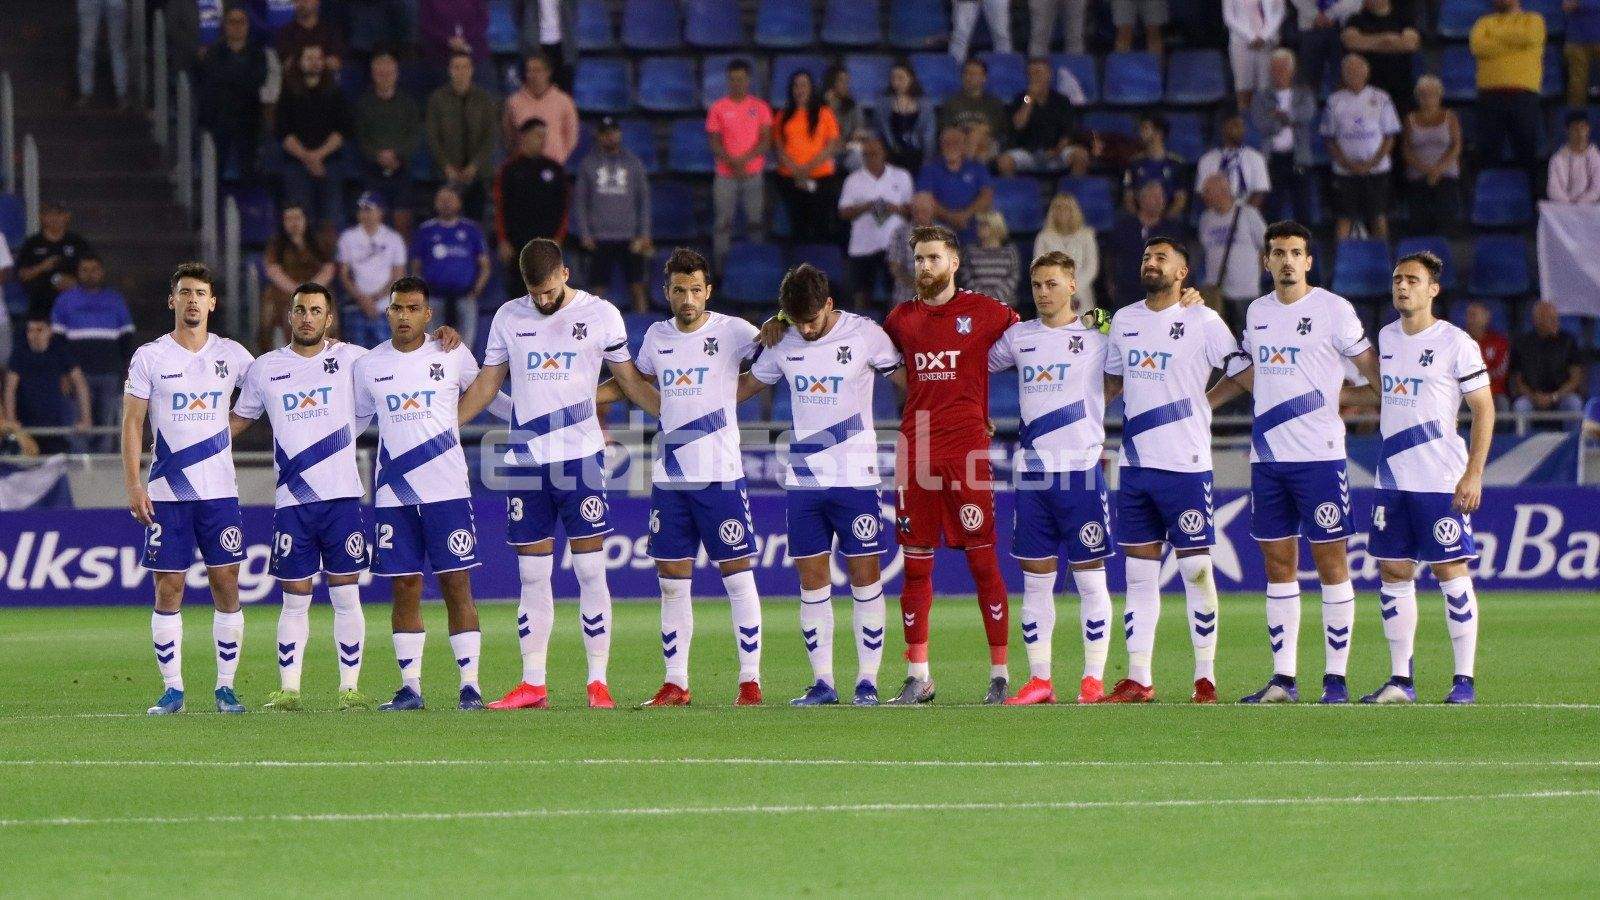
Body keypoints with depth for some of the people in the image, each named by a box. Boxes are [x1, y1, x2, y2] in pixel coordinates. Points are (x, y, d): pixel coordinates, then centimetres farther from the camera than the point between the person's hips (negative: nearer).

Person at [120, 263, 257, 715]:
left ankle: (226, 686, 6)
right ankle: (172, 689, 4)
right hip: (166, 492, -1)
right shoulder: (149, 357, 2)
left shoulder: (231, 355, 7)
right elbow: (132, 423, 0)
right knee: (168, 589, -1)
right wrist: (133, 485, -7)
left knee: (226, 586, -1)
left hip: (220, 491, 1)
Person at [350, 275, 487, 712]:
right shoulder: (368, 365, 7)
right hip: (393, 495, 2)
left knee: (457, 584, -4)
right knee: (404, 589, 2)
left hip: (447, 491, -2)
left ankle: (470, 684, -3)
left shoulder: (453, 356, 2)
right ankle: (410, 687, 6)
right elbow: (352, 418, 20)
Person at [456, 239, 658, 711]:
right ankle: (533, 684, 7)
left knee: (590, 572, -5)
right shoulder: (509, 317, 8)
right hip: (525, 461, 3)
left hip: (581, 458, -3)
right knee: (532, 577, 4)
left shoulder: (601, 315, 0)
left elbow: (630, 380, 9)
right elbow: (487, 384, 15)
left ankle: (598, 681, -2)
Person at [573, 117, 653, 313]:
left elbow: (644, 199, 8)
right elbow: (579, 201, 6)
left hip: (630, 237, 0)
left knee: (637, 287, -2)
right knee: (598, 289, -1)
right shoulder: (588, 164, 6)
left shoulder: (633, 163, 7)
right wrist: (584, 234, -3)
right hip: (600, 239, 0)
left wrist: (644, 234, 0)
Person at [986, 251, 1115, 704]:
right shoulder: (1018, 336, 11)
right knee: (1035, 578, 5)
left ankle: (1094, 679, 2)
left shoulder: (1098, 335, 0)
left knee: (1089, 577, -1)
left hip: (1081, 467, -4)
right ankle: (1039, 680, 9)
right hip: (1030, 471, 4)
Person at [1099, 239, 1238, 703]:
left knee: (1196, 569, -3)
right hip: (1135, 464, 6)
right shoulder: (1123, 320, 13)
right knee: (1139, 572, 6)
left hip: (1186, 465, -6)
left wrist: (1206, 401, -7)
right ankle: (1138, 679, 8)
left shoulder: (1202, 322, -5)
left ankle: (1206, 679, 1)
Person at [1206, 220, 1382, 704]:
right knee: (1278, 565, 6)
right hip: (1267, 457, 6)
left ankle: (1335, 677, -1)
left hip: (1320, 455, -5)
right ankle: (1283, 677, 9)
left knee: (1331, 563, -3)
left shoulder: (1333, 309, -5)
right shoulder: (1257, 312, 12)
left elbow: (1371, 368, 1)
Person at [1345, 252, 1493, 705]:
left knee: (1451, 572, -4)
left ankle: (1464, 680, 0)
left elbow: (1484, 408, -7)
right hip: (1392, 478, 6)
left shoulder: (1455, 343, -8)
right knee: (1394, 573, 5)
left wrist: (1474, 473, -14)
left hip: (1442, 480, -6)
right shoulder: (1386, 338, 11)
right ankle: (1400, 680, 10)